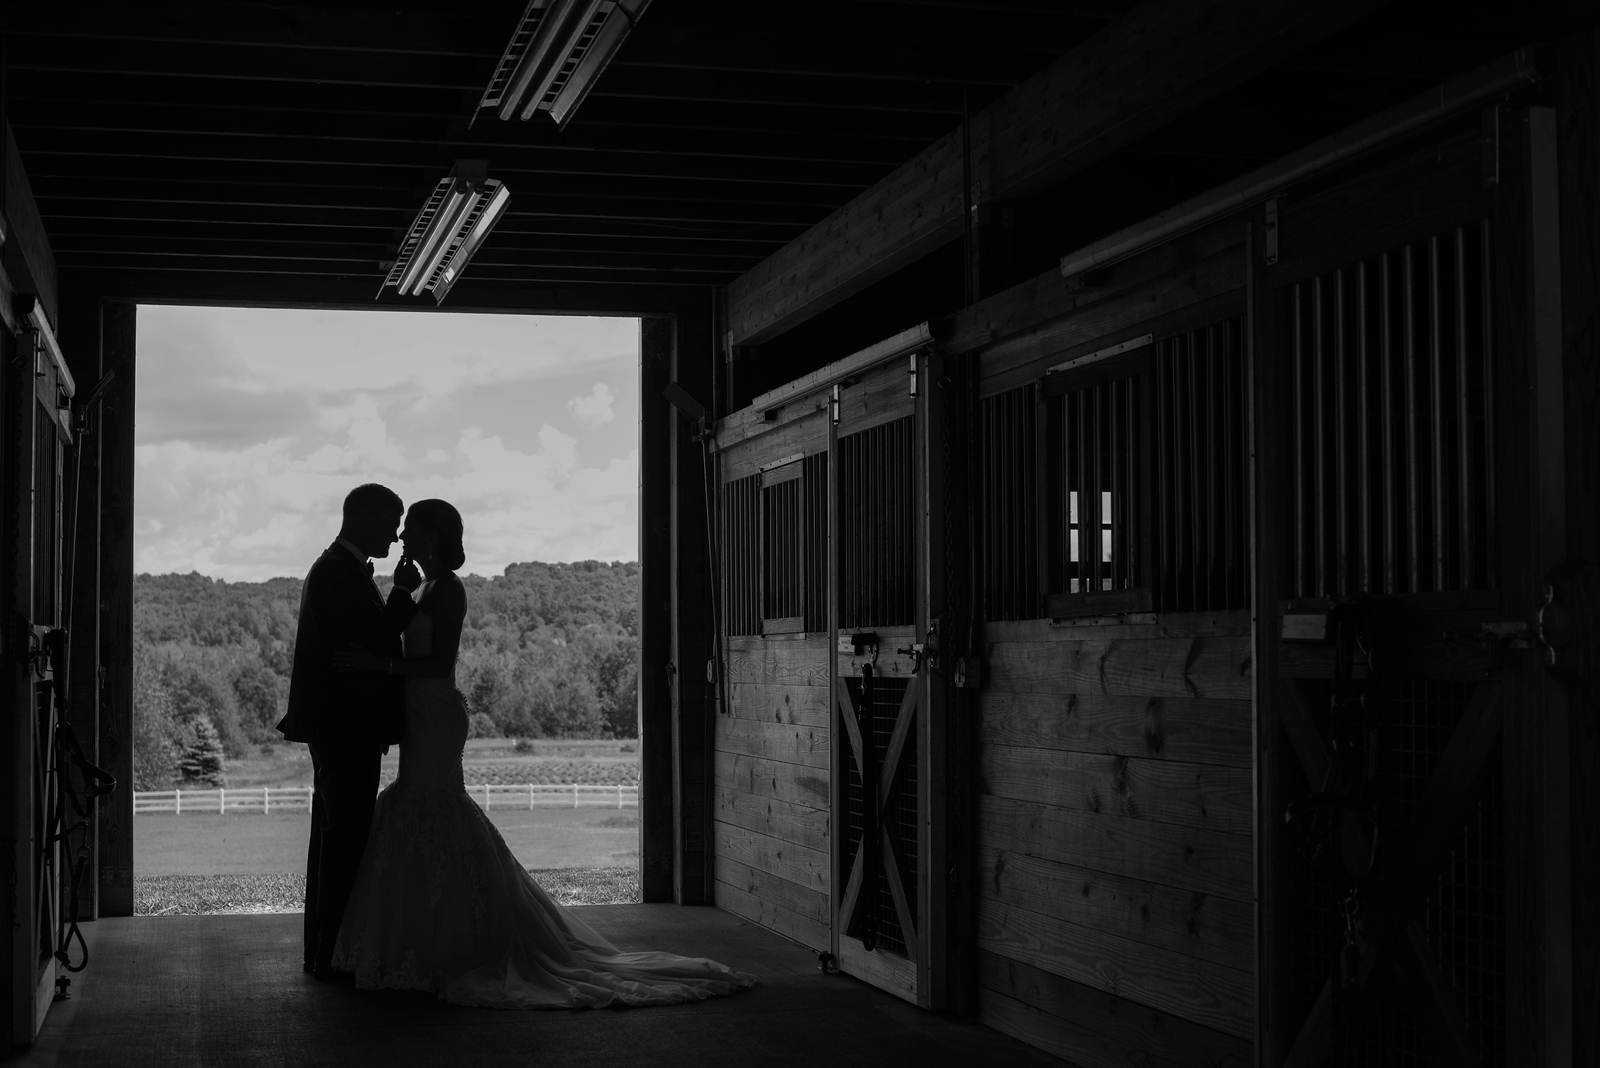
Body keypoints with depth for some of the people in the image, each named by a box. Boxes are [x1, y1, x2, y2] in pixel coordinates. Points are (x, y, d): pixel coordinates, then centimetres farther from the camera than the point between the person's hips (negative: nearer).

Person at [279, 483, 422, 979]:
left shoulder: (335, 568, 18)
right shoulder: (342, 572, -15)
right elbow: (376, 639, -20)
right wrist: (403, 593, -9)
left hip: (336, 728, 11)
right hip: (346, 728, -11)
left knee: (334, 840, 14)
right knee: (346, 840, -8)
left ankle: (323, 950, 21)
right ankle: (334, 954, -6)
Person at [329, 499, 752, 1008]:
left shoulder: (446, 589, -14)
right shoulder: (433, 589, 15)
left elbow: (440, 664, -20)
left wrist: (377, 662, -21)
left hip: (437, 718, -10)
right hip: (427, 717, 10)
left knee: (431, 824, -6)